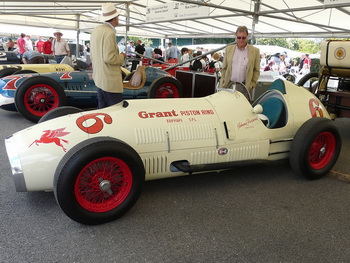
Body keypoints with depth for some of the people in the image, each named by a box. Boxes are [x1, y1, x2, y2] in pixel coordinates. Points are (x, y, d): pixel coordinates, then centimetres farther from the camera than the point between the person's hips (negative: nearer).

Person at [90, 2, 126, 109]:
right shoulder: (109, 32, -17)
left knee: (103, 109, 15)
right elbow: (109, 58, -22)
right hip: (110, 80, -10)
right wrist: (121, 57, -5)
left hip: (99, 78, 10)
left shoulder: (96, 30, 12)